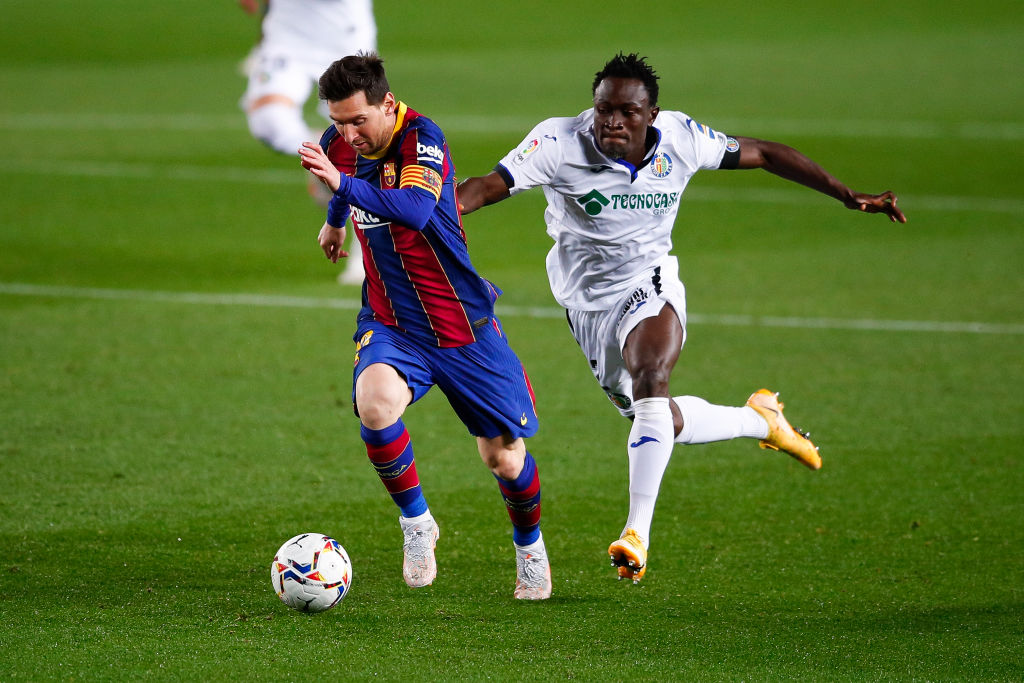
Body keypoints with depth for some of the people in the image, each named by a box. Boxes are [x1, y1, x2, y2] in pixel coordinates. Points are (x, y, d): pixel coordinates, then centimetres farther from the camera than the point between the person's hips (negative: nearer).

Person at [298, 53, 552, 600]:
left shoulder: (421, 137, -21)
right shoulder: (340, 144, -3)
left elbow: (416, 208, -41)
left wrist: (343, 185, -53)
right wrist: (335, 221, 43)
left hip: (462, 324, -3)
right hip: (390, 324, 3)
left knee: (503, 457, 5)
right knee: (375, 405, -30)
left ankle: (529, 547, 36)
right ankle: (415, 522, -6)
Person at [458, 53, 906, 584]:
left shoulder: (681, 139, -11)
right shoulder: (559, 143, -19)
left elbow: (763, 155, 0)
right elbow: (490, 185, -28)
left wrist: (849, 197, 0)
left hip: (650, 285, -1)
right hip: (589, 302, 1)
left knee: (648, 379, -32)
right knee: (664, 423, 6)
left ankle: (638, 532, -34)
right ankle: (760, 421, 36)